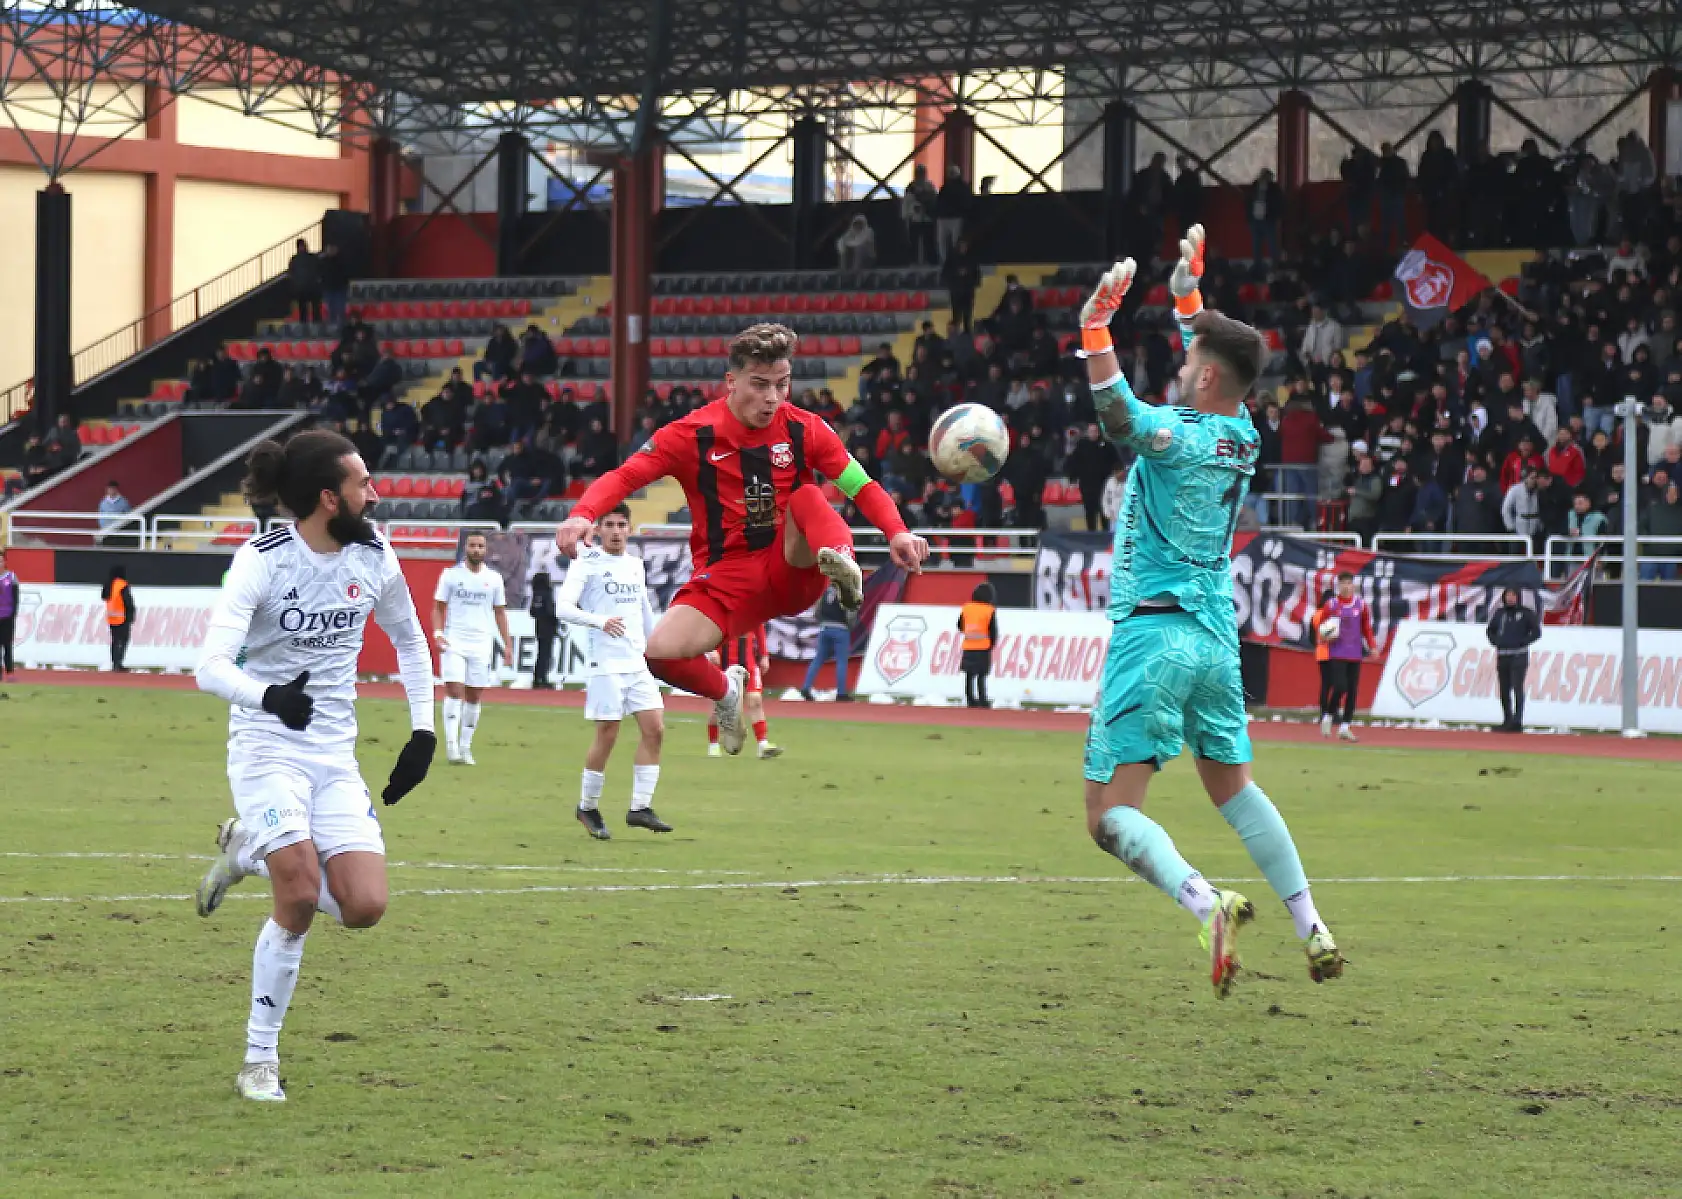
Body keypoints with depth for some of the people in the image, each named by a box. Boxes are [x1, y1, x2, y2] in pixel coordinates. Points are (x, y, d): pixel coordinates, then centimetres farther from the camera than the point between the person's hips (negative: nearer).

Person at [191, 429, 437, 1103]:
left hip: (335, 755, 5)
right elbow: (211, 668, -24)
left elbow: (410, 643, 19)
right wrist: (268, 697, -43)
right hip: (267, 747, -5)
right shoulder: (262, 561, -15)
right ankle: (260, 1060, -2)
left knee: (364, 907, -11)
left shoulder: (373, 559, 1)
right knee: (299, 900, -20)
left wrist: (423, 731, 10)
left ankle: (250, 852, 18)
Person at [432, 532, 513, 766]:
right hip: (454, 642, -2)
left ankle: (465, 747, 12)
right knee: (454, 690, -14)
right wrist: (438, 633, -11)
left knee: (473, 696, 4)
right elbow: (438, 607, 5)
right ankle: (451, 745, -16)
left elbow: (500, 612, 14)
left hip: (481, 644, 2)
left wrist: (507, 644, 8)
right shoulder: (451, 575, 3)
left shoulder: (494, 578, 9)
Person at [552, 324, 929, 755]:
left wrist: (898, 533, -21)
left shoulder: (805, 429, -2)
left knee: (807, 497, -27)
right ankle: (724, 691, 6)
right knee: (662, 652, -24)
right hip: (727, 577, 0)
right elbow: (623, 477, -8)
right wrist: (582, 516, -29)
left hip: (793, 569, 0)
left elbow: (864, 487, -1)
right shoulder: (693, 434, -5)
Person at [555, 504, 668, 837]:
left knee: (654, 729, -4)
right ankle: (587, 807, 11)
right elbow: (563, 607, -14)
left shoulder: (635, 565, 16)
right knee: (607, 736, -5)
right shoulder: (586, 563, -3)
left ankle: (640, 808, -1)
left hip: (639, 663, 6)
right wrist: (600, 621, -29)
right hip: (606, 663, -6)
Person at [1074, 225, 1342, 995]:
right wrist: (1188, 295, 38)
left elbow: (1122, 419, -34)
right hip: (1216, 634, 8)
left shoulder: (1184, 437, -13)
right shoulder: (1241, 435, 8)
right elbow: (1214, 358, 28)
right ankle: (1312, 929, 18)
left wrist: (1096, 330, -34)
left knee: (1111, 817, -9)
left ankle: (1205, 904, -31)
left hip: (1154, 634, -8)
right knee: (1235, 790, 23)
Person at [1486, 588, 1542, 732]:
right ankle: (1507, 720, 15)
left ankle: (1517, 721, -18)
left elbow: (1536, 632, 0)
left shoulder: (1525, 613, 0)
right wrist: (1496, 641, 5)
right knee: (1504, 690, 6)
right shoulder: (1500, 613, 13)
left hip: (1519, 656, -5)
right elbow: (1490, 630, 24)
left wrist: (1522, 642, -10)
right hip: (1502, 656, 5)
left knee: (1517, 688, -15)